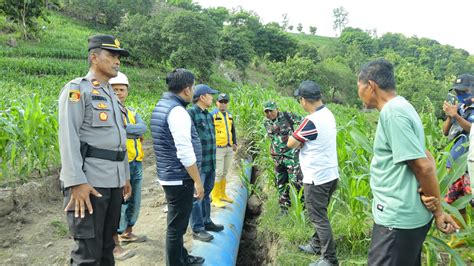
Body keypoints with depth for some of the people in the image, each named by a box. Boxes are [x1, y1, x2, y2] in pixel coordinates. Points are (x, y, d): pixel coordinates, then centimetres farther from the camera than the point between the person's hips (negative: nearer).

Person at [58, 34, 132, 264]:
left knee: (106, 247, 15)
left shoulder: (111, 94, 19)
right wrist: (76, 182, -21)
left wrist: (125, 175, 20)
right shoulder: (77, 88, -5)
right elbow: (68, 137, -14)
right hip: (89, 181, -8)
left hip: (113, 181, 8)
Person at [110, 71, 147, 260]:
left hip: (136, 164, 8)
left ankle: (127, 233, 35)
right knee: (119, 204, -6)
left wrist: (124, 128, -17)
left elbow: (143, 127, -6)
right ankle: (114, 246, 4)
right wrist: (135, 133, -13)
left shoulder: (132, 113, 15)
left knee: (134, 201, 17)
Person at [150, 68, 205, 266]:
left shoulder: (161, 105, 10)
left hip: (169, 175, 10)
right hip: (180, 178, -10)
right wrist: (197, 181, -15)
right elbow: (185, 153, -23)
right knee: (177, 226, 3)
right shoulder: (177, 111, -20)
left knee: (177, 223, 22)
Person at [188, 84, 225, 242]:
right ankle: (197, 229, 12)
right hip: (198, 164, -9)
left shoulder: (208, 115, 12)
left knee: (206, 194, 20)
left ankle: (206, 222, 34)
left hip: (211, 164, 9)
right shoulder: (191, 114, -16)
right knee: (196, 197, 2)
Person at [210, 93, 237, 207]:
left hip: (229, 148, 7)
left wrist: (235, 143, 14)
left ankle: (222, 194, 25)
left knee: (224, 172, 14)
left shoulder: (229, 115, 14)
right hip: (218, 148, -7)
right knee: (218, 173, -6)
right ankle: (215, 198, 2)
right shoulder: (212, 115, -9)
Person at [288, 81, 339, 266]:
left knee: (319, 218, 3)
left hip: (316, 178, -9)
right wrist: (305, 139, 1)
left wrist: (301, 139, 3)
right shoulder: (328, 114, 4)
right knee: (320, 215, 22)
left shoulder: (311, 121, -24)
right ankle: (317, 245, 37)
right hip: (330, 174, 9)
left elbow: (291, 144, -14)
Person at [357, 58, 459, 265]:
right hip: (405, 215, 10)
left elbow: (423, 167, -21)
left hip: (398, 219, -10)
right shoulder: (401, 107, 11)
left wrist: (438, 212, -9)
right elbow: (427, 158, 12)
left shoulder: (392, 112, -19)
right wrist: (436, 209, 2)